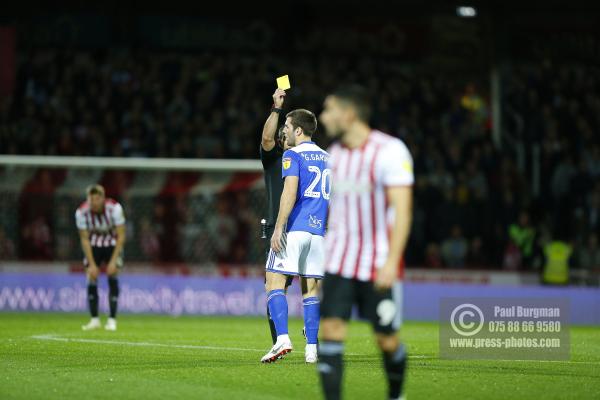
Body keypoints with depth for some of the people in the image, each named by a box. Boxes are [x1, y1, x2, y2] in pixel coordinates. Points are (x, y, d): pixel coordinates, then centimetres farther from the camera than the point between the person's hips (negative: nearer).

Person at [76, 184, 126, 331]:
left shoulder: (114, 208, -28)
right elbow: (84, 239, -15)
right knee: (91, 278, -8)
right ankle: (94, 319, 1)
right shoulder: (81, 212, -24)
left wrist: (113, 261, -24)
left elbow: (121, 236, -20)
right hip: (93, 245, 1)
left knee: (112, 276, -12)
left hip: (113, 244, -1)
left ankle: (112, 319, -8)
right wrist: (92, 264, -18)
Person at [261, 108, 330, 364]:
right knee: (311, 289, 8)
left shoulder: (293, 155, -4)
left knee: (274, 283, -5)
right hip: (319, 230, 6)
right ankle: (311, 348, 4)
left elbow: (290, 193, -15)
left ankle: (282, 338, -20)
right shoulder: (326, 158, 17)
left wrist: (278, 228, -17)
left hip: (294, 229, -6)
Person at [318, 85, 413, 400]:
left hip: (379, 265, -5)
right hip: (338, 263, 5)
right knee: (331, 332, -10)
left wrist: (391, 262, -26)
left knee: (387, 341, 4)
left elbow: (402, 211, -18)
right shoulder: (335, 153, 9)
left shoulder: (390, 150, -12)